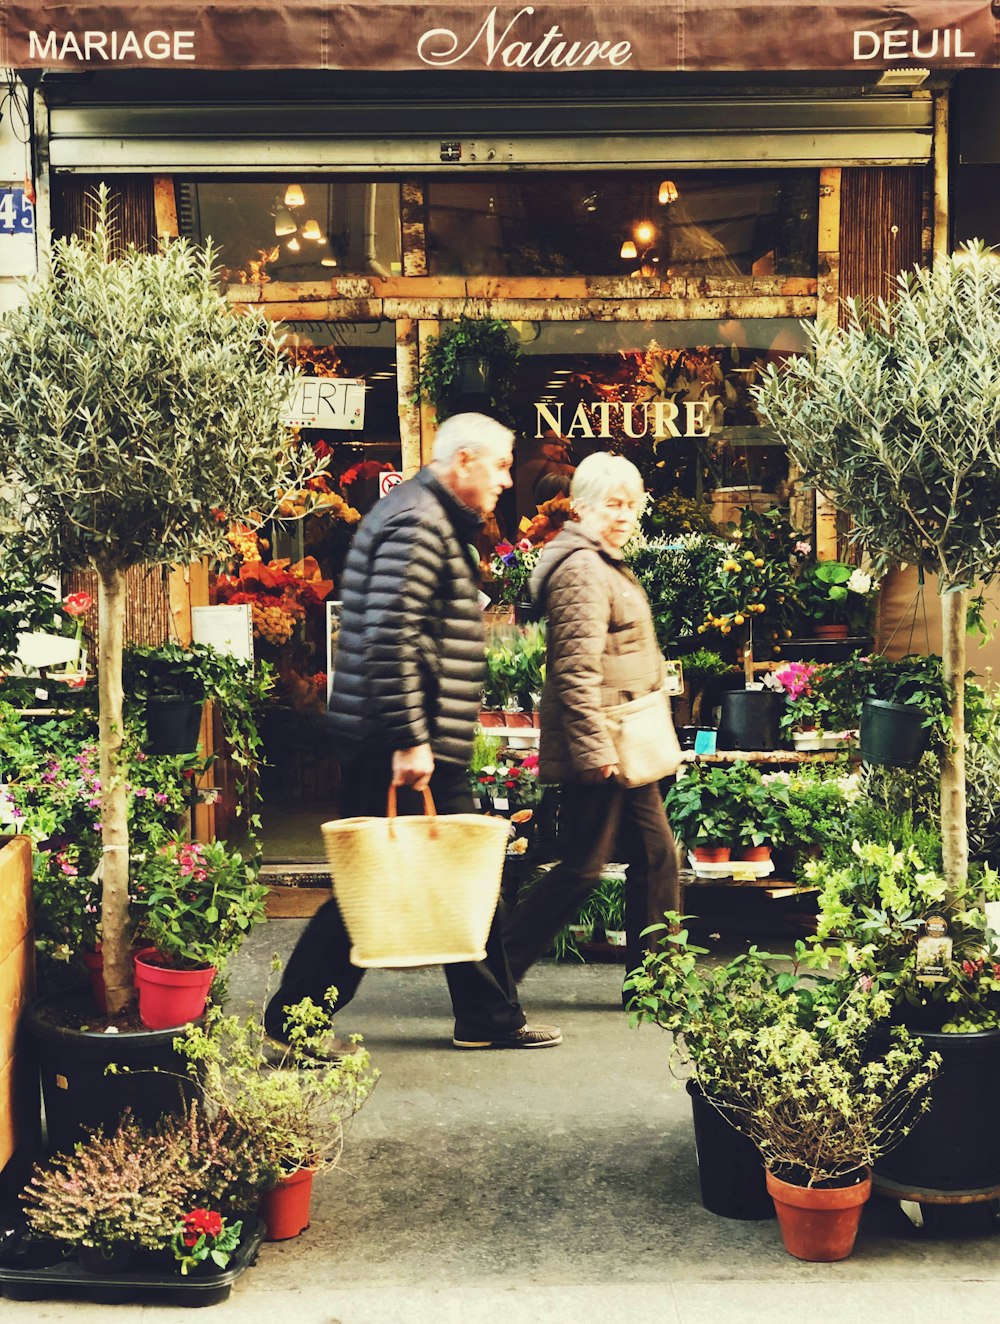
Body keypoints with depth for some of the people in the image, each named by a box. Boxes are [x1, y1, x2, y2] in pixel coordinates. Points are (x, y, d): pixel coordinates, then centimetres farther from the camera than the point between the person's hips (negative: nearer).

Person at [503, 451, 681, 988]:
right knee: (582, 867, -5)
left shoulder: (606, 566, 19)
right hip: (598, 748, -10)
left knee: (656, 855, 11)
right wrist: (595, 748, -25)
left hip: (621, 747, 11)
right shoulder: (582, 570, -16)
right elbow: (577, 669, -23)